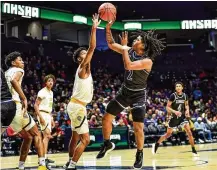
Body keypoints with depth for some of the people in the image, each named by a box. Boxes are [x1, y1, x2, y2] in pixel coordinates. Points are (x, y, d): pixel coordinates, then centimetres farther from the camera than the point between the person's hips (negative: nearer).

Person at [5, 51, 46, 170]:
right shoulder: (17, 70, 2)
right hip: (16, 107, -7)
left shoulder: (6, 73, 26)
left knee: (28, 137, 20)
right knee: (36, 135, 5)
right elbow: (14, 81, -22)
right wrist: (24, 98, -20)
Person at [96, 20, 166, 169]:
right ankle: (107, 144, 29)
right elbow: (111, 44, 0)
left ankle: (140, 155, 14)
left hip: (138, 95, -6)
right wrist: (108, 28, -14)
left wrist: (124, 46, -30)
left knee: (138, 128, -8)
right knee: (106, 118, 7)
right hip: (125, 92, 6)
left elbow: (128, 66, -37)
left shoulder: (147, 61, -25)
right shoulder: (130, 51, -5)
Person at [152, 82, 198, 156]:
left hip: (182, 116, 3)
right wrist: (175, 111, -29)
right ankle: (156, 145, 26)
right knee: (168, 134, 6)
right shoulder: (173, 96, -16)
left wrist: (187, 110, -5)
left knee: (189, 132, -11)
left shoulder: (185, 95, -4)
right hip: (174, 117, -3)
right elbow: (167, 107, -14)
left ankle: (193, 150, -2)